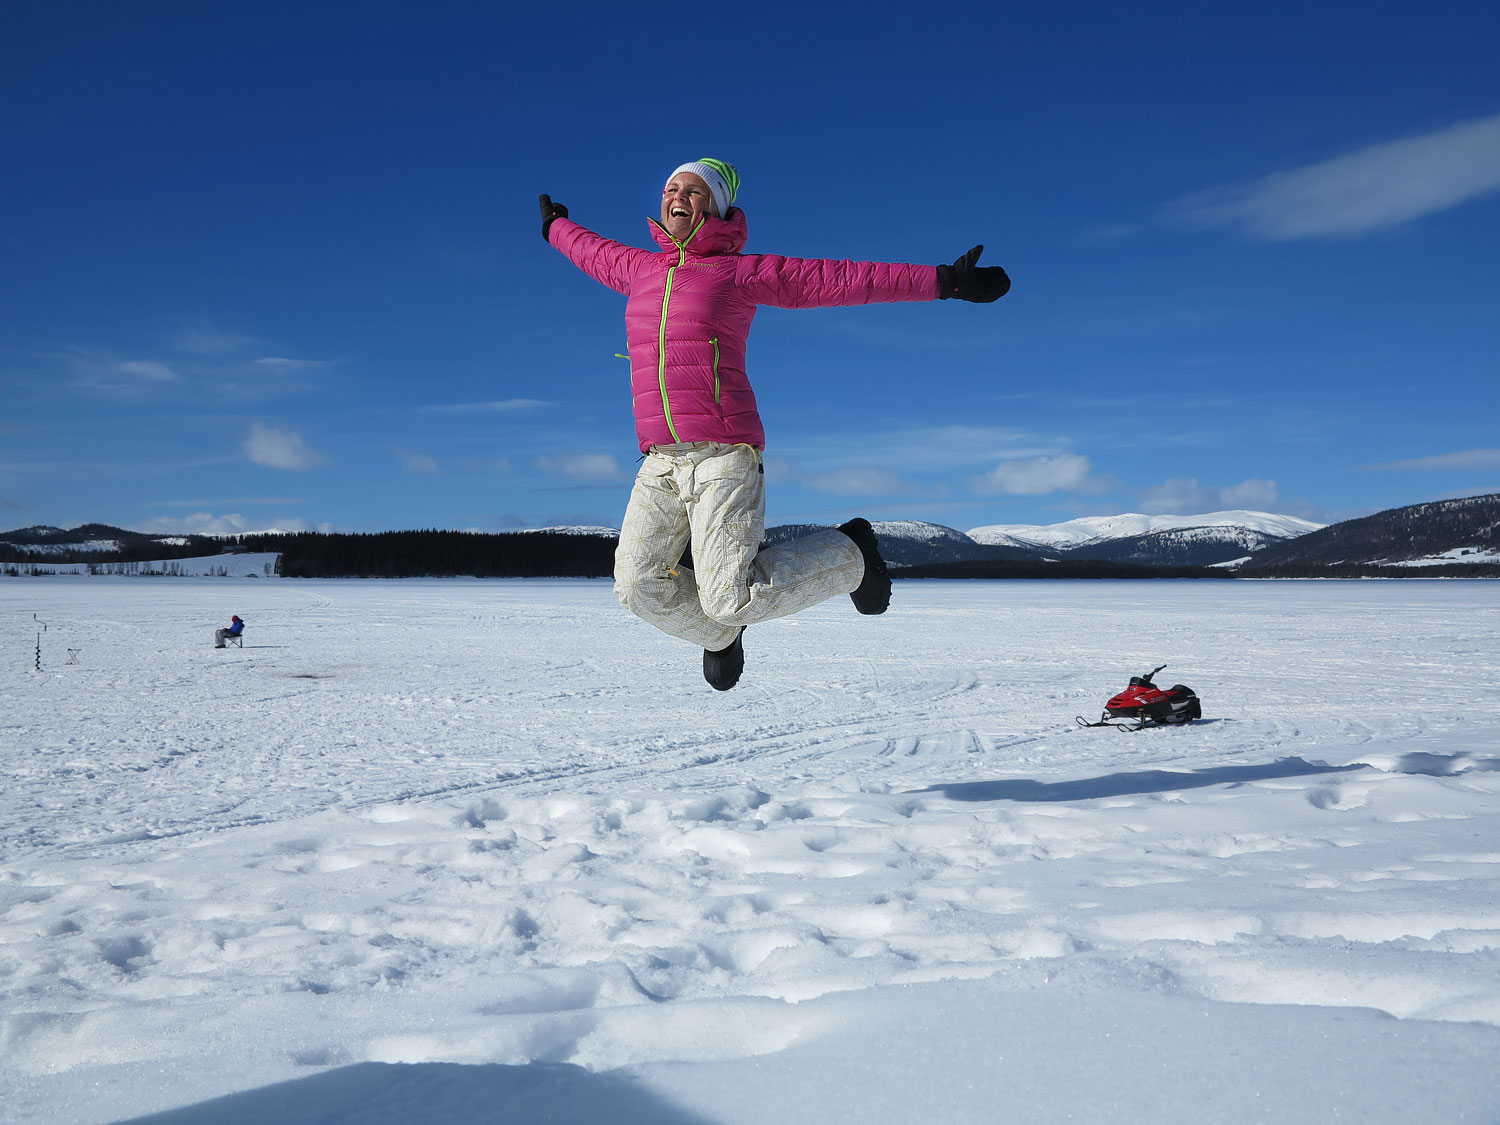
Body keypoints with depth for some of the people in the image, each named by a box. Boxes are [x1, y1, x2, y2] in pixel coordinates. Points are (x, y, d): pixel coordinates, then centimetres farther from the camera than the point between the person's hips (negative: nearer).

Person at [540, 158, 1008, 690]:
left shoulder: (741, 271, 2)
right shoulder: (641, 270, 17)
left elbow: (845, 279, -1)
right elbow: (595, 252, 41)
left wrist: (945, 280, -5)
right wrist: (556, 226, 60)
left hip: (724, 454, -5)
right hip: (660, 461, 6)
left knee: (729, 599, -14)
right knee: (638, 586, -2)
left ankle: (849, 553, 13)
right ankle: (721, 636, 30)